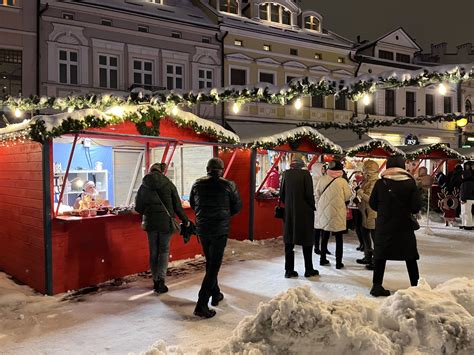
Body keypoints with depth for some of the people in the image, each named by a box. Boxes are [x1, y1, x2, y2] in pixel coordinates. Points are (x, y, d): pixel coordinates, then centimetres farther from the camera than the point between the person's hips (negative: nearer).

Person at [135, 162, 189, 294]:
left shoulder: (144, 186, 2)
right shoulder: (168, 184, -3)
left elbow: (138, 207, 6)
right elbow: (177, 205, -1)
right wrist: (185, 220, 11)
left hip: (150, 222, 2)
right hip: (166, 222, -2)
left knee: (153, 252, 12)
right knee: (164, 250, 7)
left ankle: (155, 280, 17)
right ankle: (161, 279, -5)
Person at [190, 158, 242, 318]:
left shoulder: (197, 184, 1)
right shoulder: (228, 185, -8)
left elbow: (192, 204, 12)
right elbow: (237, 206, 1)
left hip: (202, 228, 4)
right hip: (220, 229, -4)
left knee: (210, 262, 21)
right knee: (214, 265, -2)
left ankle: (215, 294, 34)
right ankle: (201, 305, -7)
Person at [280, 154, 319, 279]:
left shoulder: (286, 174, -1)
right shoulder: (305, 174, -12)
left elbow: (282, 193, 3)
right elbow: (309, 194, -13)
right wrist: (313, 207, 3)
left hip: (289, 212, 3)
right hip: (304, 212, -3)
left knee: (289, 241, 9)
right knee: (307, 241, 9)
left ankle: (289, 270, 12)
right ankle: (309, 270, 16)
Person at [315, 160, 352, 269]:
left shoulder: (322, 180, -3)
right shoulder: (342, 181, -12)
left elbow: (317, 195, 4)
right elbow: (348, 196, -4)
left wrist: (318, 208, 17)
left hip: (324, 212, 3)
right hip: (337, 213, -3)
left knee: (325, 236, 16)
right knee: (339, 238, 8)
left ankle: (323, 259, 24)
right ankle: (338, 262, 11)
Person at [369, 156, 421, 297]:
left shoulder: (380, 183, -5)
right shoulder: (410, 183, -6)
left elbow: (372, 204, -1)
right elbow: (416, 206, -9)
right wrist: (406, 210, 11)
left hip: (383, 225, 0)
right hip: (404, 225, 0)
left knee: (380, 255, 9)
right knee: (410, 256, 13)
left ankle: (377, 286, 10)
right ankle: (415, 285, 20)